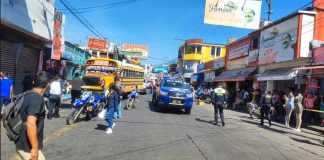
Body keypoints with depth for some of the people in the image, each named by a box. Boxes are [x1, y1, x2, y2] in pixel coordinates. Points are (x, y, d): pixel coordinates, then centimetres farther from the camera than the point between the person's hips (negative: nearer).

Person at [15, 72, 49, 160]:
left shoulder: (26, 96, 7)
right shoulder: (37, 98, -21)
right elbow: (31, 123, -32)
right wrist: (35, 148, -27)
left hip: (22, 144, 9)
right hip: (28, 147, -9)